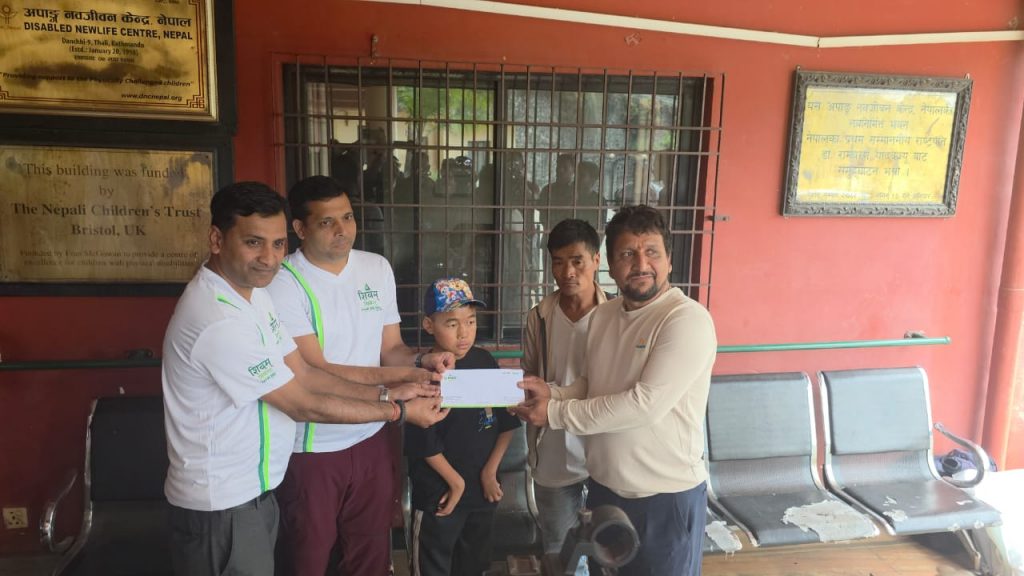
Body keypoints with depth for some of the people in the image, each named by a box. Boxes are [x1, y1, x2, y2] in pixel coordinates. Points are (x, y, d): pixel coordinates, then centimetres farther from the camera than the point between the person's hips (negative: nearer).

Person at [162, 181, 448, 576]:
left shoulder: (252, 292, 3)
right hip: (221, 504, -9)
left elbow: (303, 374, 6)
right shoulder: (220, 320, -28)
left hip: (252, 491, 9)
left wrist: (386, 394, -2)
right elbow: (304, 406, -22)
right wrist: (399, 412, -13)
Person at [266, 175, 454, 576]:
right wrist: (393, 376, -27)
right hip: (312, 450, -4)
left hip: (371, 440, 5)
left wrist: (421, 360, -16)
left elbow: (390, 346, 5)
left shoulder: (377, 268, 2)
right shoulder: (284, 283, -16)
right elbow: (314, 372, -21)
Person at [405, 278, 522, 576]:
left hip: (483, 488, 5)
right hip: (438, 493, -5)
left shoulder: (485, 361, -4)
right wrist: (455, 481, -9)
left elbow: (506, 422, 2)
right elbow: (425, 444, -18)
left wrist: (490, 472, -2)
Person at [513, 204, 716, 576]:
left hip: (666, 496, -6)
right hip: (604, 485, 7)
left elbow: (646, 403, -27)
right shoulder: (603, 315, 3)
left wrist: (555, 414, -21)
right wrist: (551, 394, -10)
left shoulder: (687, 319, -20)